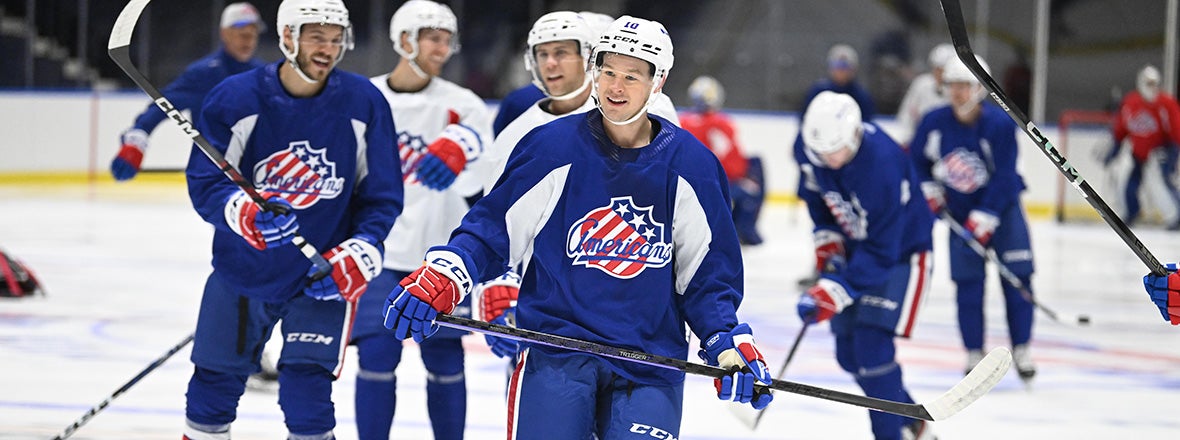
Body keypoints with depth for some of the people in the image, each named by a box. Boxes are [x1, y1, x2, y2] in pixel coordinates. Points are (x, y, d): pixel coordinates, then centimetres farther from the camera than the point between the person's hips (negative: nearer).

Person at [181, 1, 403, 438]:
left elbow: (381, 195, -2)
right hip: (243, 268, 1)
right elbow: (204, 183, -13)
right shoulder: (236, 98, -13)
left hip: (323, 274, -1)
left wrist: (357, 255, -15)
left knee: (307, 387, -10)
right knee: (215, 381, 12)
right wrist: (244, 210, -33)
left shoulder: (363, 103, -9)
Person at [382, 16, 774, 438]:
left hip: (650, 359, 1)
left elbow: (707, 273, 10)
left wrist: (728, 342, -3)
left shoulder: (690, 164, 3)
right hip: (554, 345, -1)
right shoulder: (552, 147, -2)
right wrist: (442, 275, -14)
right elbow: (492, 229, 3)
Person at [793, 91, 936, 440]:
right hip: (856, 249, 7)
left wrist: (833, 292, -38)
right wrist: (827, 241, -1)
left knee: (872, 348, -19)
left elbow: (880, 252, -33)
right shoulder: (817, 149, -15)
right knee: (849, 354, 9)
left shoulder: (882, 165, -36)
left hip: (901, 252, -7)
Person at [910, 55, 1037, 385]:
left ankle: (1021, 350, 3)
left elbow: (1003, 177, -23)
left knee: (1017, 276, -7)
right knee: (968, 282, -2)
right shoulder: (934, 123, -12)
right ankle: (975, 356, 6)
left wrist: (983, 220, -25)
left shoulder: (1000, 124, -23)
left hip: (1000, 205, -2)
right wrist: (928, 190, -5)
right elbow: (916, 159, 7)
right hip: (959, 212, 2)